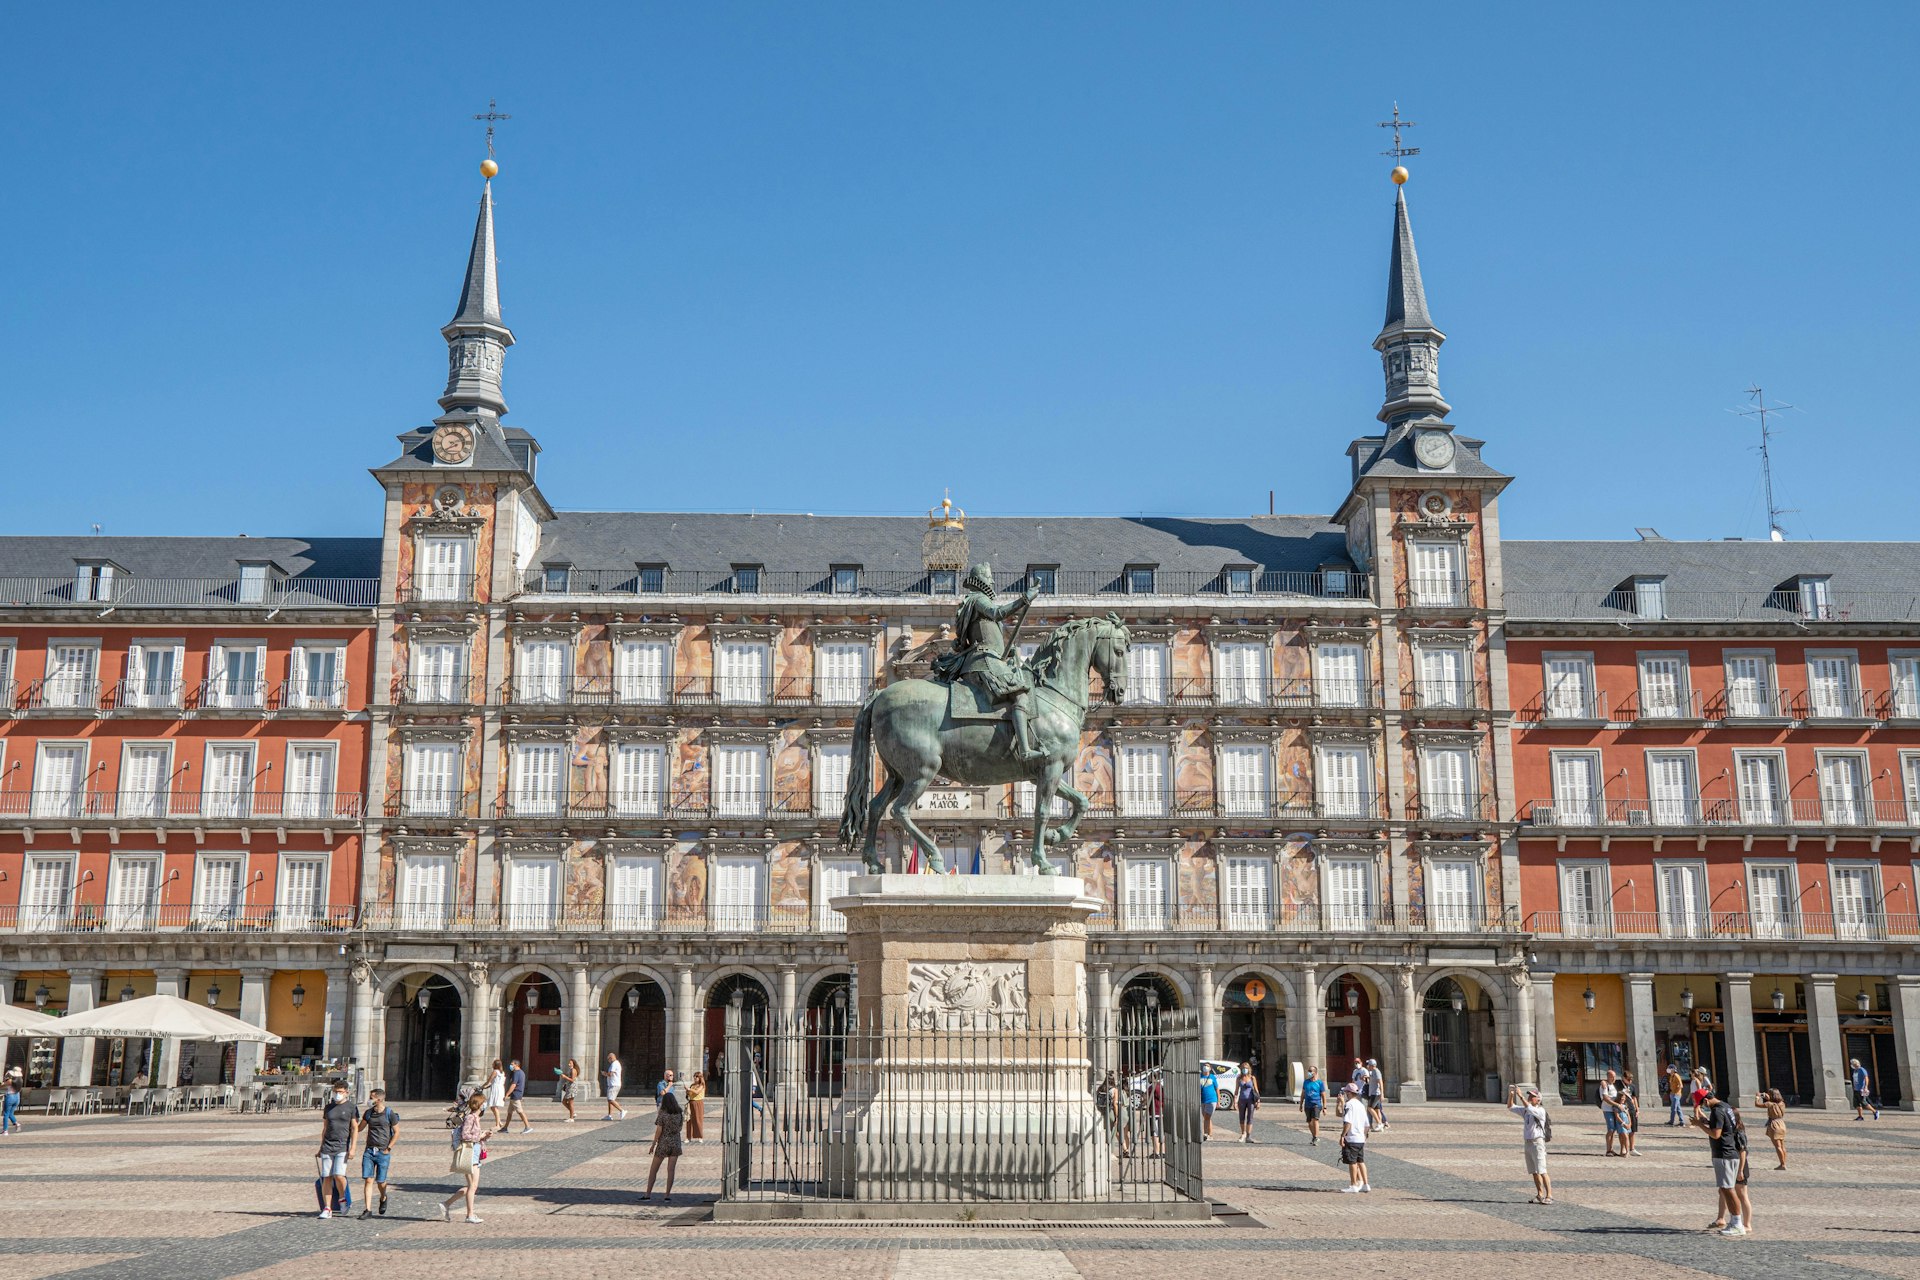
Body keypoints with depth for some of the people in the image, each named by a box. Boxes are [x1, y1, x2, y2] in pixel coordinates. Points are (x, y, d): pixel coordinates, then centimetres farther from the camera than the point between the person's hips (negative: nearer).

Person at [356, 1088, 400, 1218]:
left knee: (380, 1181, 2)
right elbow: (359, 1128, 20)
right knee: (368, 1180, -6)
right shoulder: (369, 1113, 8)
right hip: (369, 1150, 4)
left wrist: (388, 1148, -6)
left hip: (383, 1152, -4)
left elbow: (396, 1132, -1)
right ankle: (368, 1210, -4)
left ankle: (383, 1198, 34)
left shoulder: (389, 1113, -6)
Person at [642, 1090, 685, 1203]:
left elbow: (659, 1130, -13)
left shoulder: (662, 1113, -12)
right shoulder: (679, 1113, 0)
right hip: (675, 1143, 3)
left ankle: (648, 1194, 11)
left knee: (653, 1170, 9)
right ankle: (667, 1196, 4)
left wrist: (653, 1144, -5)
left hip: (663, 1143, -3)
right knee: (671, 1170, 5)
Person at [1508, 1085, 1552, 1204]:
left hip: (1537, 1143, -8)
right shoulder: (1525, 1110, 12)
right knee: (1534, 1172, 10)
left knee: (1542, 1171, -12)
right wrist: (1510, 1095, -2)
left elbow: (1529, 1108, -28)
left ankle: (1549, 1195, -11)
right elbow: (1510, 1107, 14)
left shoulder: (1540, 1110, -10)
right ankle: (1540, 1195, 15)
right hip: (1527, 1144, 8)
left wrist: (1520, 1095, -30)